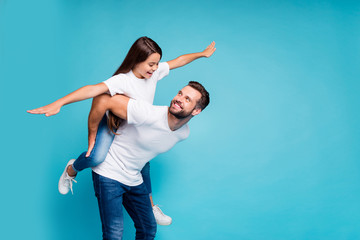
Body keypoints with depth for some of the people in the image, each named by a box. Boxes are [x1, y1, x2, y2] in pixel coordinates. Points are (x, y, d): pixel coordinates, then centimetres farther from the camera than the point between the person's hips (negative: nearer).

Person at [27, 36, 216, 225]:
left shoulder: (155, 71, -13)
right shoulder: (122, 80, -33)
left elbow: (178, 61, 2)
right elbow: (93, 90, -48)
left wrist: (202, 54, 12)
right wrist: (58, 103, -60)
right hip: (113, 125, -6)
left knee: (144, 168, 16)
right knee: (97, 157, -32)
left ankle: (151, 207, 40)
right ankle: (71, 170, 6)